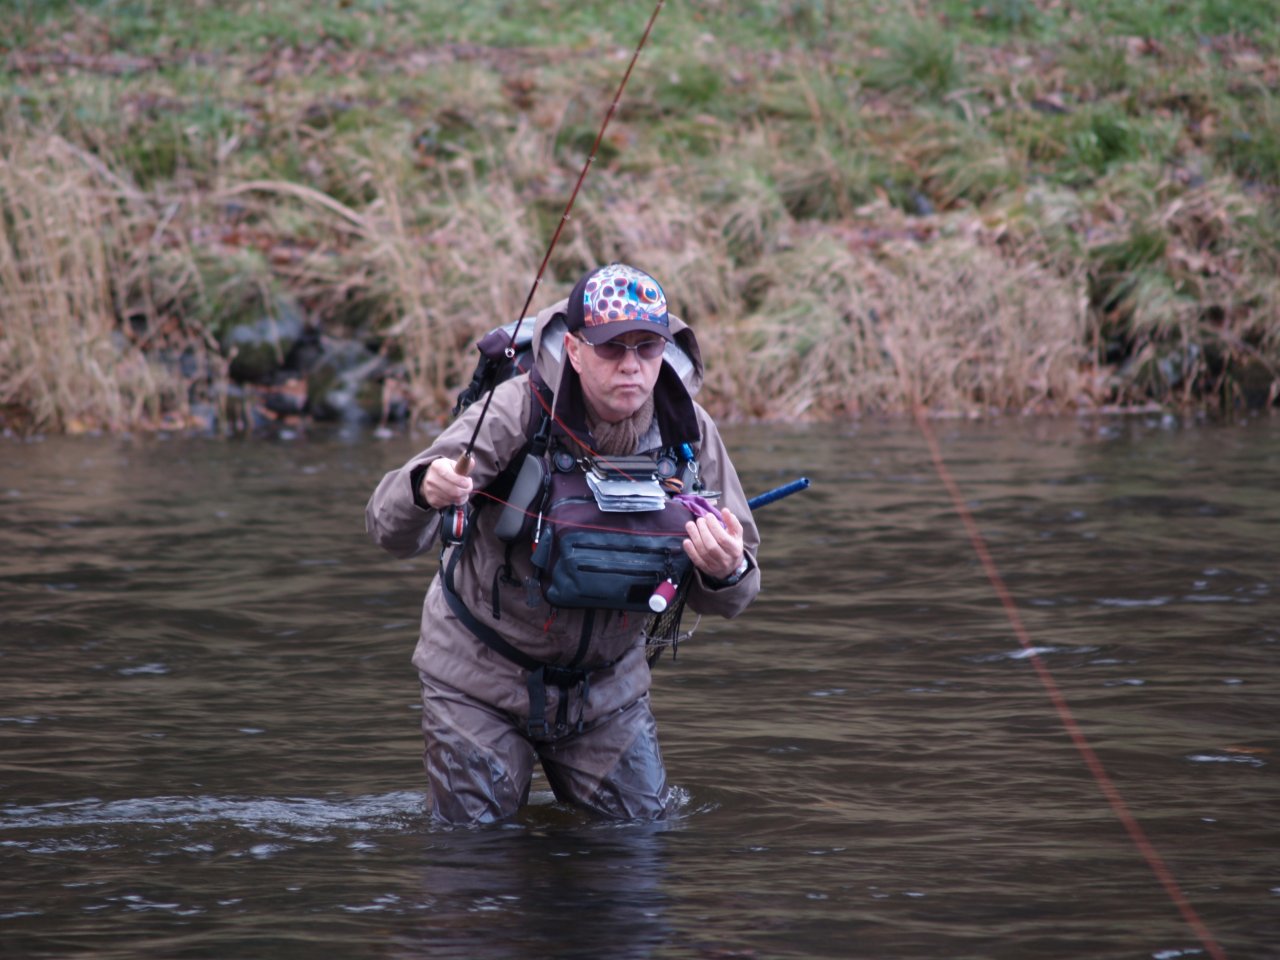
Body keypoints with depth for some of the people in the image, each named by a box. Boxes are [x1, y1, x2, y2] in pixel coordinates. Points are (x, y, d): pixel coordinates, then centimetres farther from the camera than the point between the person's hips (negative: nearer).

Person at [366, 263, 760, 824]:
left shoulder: (688, 431, -10)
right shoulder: (517, 414, -22)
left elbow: (728, 598, -5)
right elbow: (391, 532, -28)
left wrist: (724, 573, -31)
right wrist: (424, 490, -52)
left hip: (605, 685, 4)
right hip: (482, 676, -3)